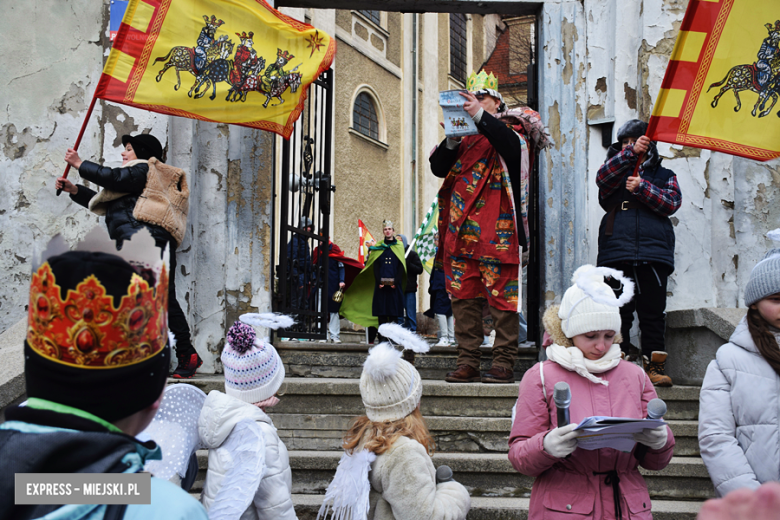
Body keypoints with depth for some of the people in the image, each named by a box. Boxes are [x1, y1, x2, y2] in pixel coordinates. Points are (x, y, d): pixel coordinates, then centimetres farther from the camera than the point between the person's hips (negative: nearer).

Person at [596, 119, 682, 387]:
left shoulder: (664, 175, 21)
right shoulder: (615, 171, 19)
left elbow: (672, 203, 3)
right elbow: (603, 176, -6)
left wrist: (642, 187, -10)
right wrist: (631, 152, -18)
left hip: (654, 253, 0)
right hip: (616, 252, 0)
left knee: (653, 313, -3)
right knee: (618, 312, -2)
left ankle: (654, 365, 3)